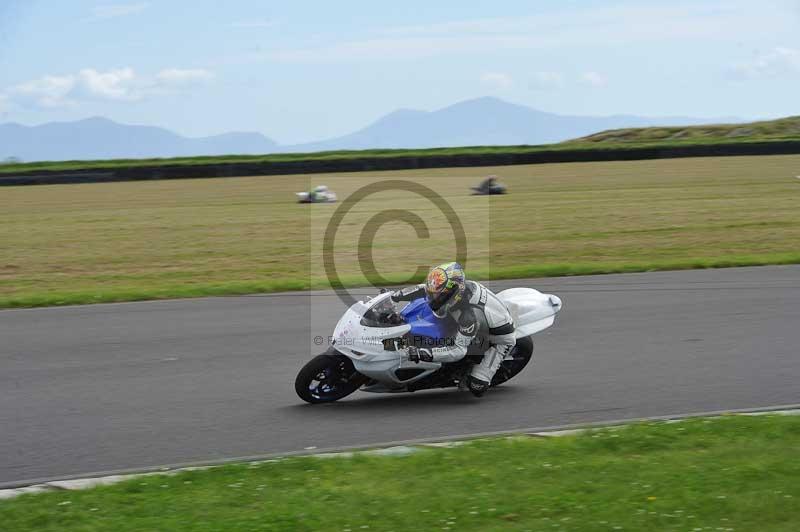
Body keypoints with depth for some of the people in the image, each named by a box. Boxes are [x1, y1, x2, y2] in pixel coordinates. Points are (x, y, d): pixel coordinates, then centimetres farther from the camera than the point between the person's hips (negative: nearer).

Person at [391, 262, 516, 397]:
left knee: (476, 389, -14)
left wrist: (424, 354, -49)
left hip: (500, 338, -8)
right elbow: (425, 289, -2)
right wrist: (397, 295, -7)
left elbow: (459, 351, -41)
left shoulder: (469, 315, -42)